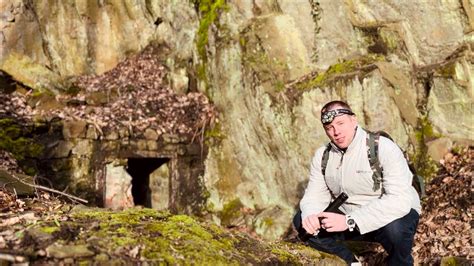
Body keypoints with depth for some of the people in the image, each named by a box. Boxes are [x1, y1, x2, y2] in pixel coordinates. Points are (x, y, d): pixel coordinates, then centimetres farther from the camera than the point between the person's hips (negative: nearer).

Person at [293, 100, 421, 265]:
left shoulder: (383, 148, -23)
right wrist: (309, 216, -29)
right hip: (349, 219, 5)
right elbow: (315, 195, -3)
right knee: (301, 221, -10)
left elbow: (400, 199, -33)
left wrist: (350, 221, -39)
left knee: (395, 228, -39)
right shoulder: (322, 155, -3)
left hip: (394, 215, -5)